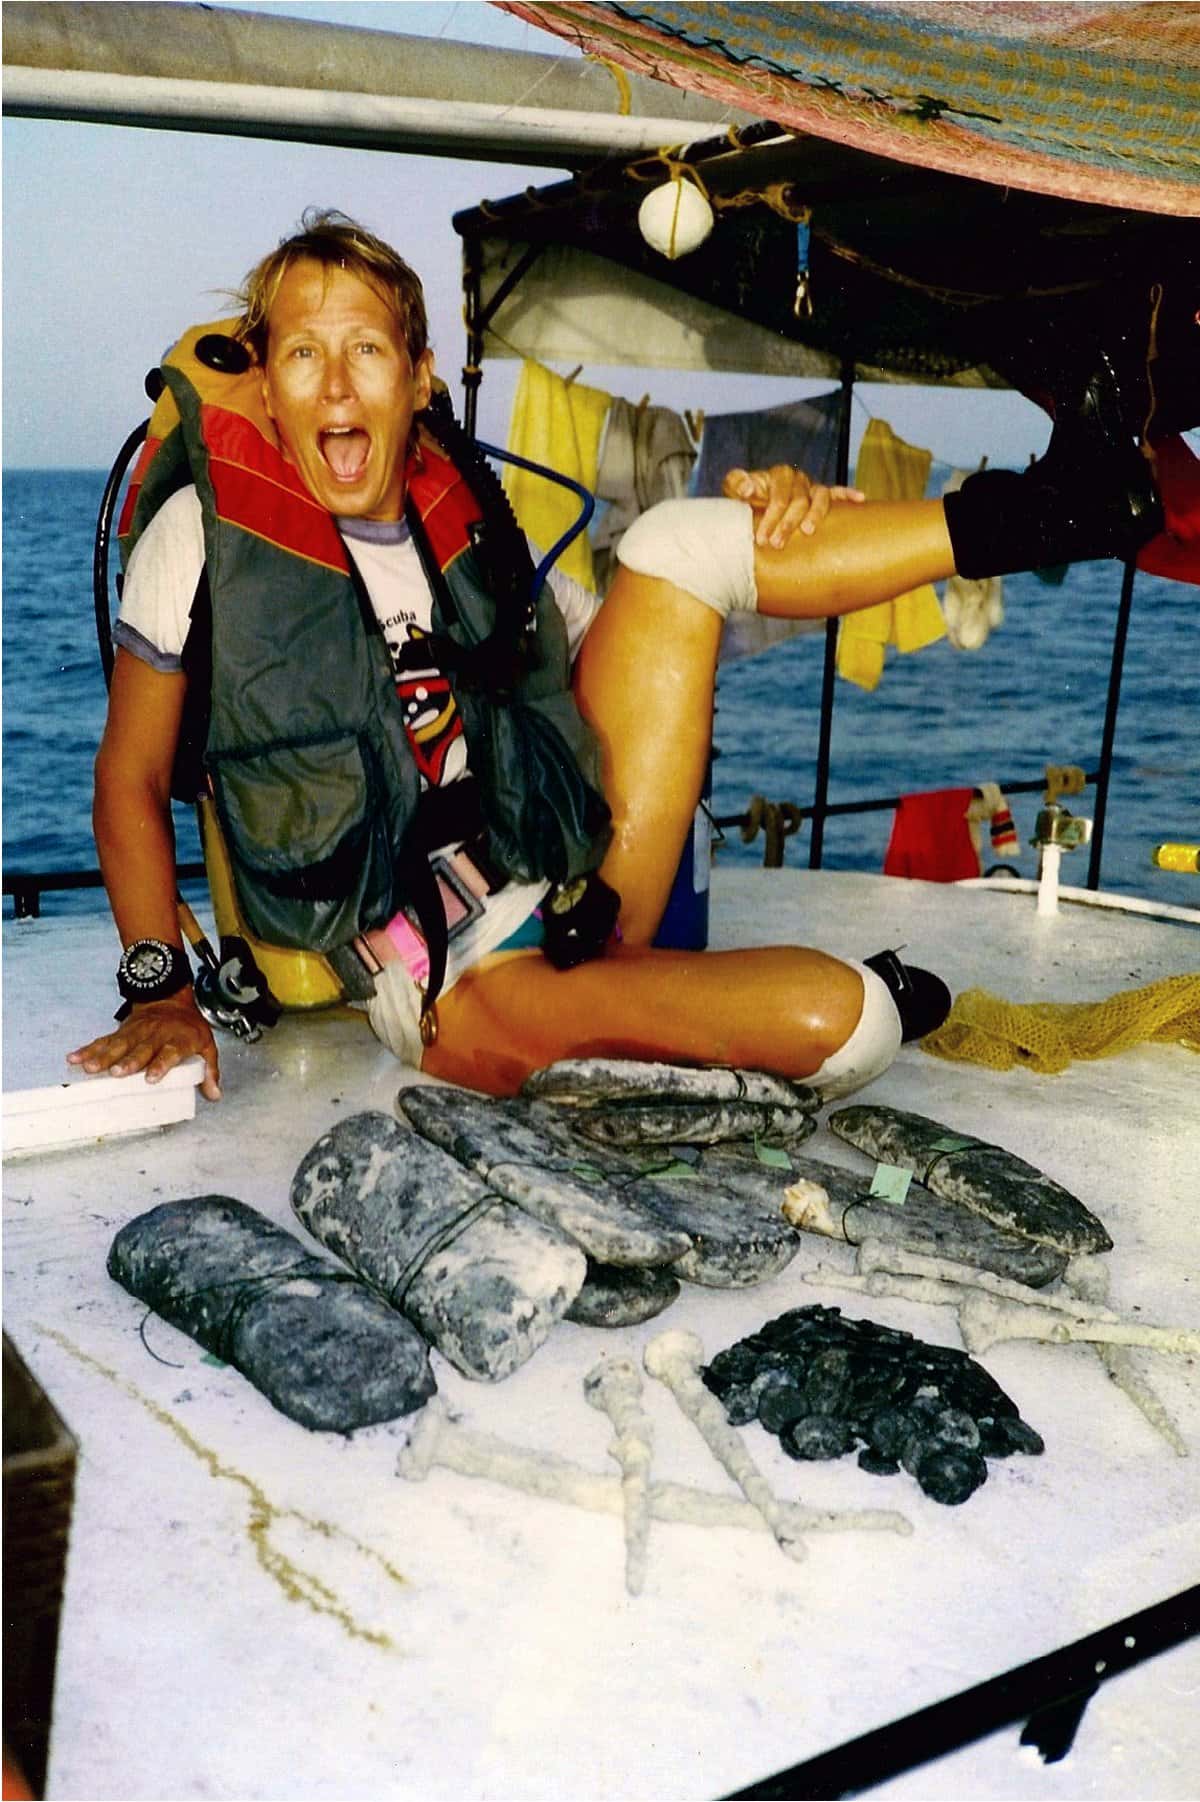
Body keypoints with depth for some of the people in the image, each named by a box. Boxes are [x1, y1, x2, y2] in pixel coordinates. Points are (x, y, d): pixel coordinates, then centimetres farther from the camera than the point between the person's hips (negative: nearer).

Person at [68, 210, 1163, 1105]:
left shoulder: (465, 539, 10)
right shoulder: (208, 533, -4)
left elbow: (637, 644, 17)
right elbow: (131, 779, 1)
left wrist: (772, 524, -2)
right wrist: (160, 987, -10)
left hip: (564, 876, 6)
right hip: (438, 988, -5)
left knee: (676, 544, -7)